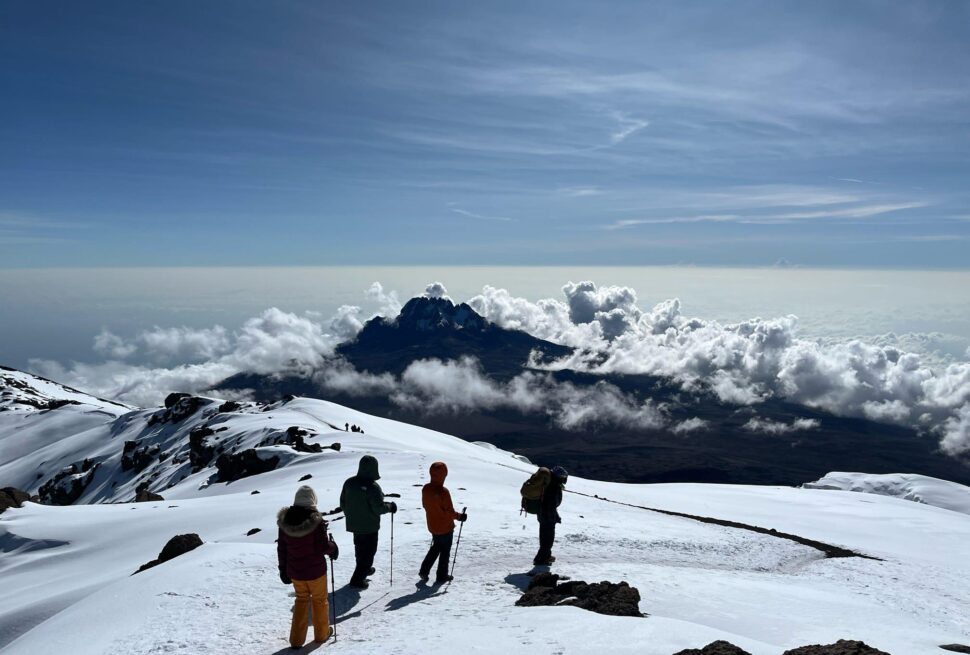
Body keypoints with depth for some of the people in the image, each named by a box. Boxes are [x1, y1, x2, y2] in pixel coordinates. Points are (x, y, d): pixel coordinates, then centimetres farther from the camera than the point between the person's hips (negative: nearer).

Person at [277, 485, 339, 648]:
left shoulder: (285, 520, -8)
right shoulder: (316, 520, -23)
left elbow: (281, 548, 0)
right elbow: (323, 547, -20)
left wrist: (283, 569, 12)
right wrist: (333, 547, 1)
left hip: (294, 571, 4)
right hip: (315, 570, -4)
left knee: (301, 599, 23)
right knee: (319, 600, 19)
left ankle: (296, 639, 24)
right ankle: (322, 633, 34)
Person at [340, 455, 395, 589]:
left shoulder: (349, 483, -6)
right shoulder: (373, 487, -25)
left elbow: (343, 503, 4)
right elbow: (378, 507, -23)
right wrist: (390, 507, -4)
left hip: (353, 524, 7)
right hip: (369, 526, -7)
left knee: (360, 548, 25)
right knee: (369, 551, 6)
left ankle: (364, 569, 44)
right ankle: (358, 579, 4)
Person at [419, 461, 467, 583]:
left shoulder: (425, 489, -7)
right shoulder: (443, 492, -29)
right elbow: (449, 511, -23)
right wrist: (459, 516, -7)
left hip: (432, 525, 6)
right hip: (445, 527, -6)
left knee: (436, 547, 25)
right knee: (445, 551, 12)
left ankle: (424, 570, 20)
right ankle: (442, 576, 22)